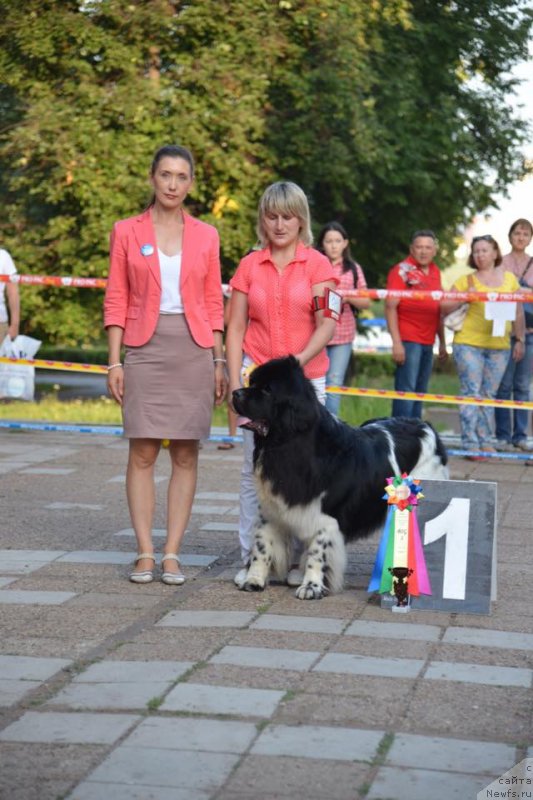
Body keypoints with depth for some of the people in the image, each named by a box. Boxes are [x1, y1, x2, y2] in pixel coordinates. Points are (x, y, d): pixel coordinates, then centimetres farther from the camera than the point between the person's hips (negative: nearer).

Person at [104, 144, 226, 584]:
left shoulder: (205, 236, 8)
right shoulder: (127, 232, 4)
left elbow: (213, 303, 9)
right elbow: (116, 301, 4)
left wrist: (219, 361, 5)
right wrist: (114, 360, -3)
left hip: (194, 349, 1)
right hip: (145, 349, -1)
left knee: (186, 454, 0)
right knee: (143, 452, -4)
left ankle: (172, 553, 5)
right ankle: (145, 553, 2)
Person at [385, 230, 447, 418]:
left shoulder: (435, 272, 14)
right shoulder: (402, 271, -6)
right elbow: (390, 306, -11)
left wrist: (442, 341, 19)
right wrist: (396, 342, -18)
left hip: (428, 342, 7)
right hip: (408, 340, -7)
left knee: (420, 392, 10)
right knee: (406, 390, -11)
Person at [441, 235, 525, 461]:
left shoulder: (509, 279, 10)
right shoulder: (466, 281, 2)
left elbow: (518, 313, 16)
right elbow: (443, 308, -1)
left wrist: (520, 339, 12)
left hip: (499, 347, 3)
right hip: (469, 344, -3)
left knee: (489, 395, 9)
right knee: (471, 393, -5)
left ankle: (485, 442, 16)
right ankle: (471, 444, -5)